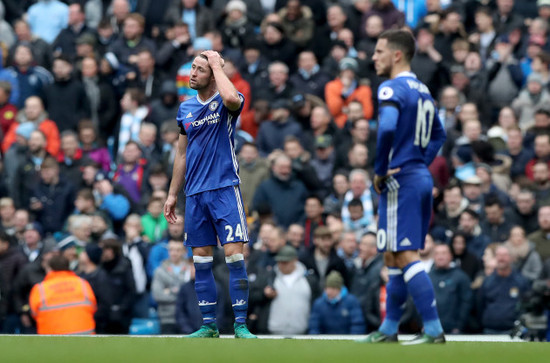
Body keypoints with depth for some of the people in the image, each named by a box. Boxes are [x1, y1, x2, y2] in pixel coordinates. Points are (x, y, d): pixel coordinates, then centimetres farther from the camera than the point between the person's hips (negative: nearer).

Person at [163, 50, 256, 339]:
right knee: (201, 260, 6)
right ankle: (209, 325, 11)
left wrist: (218, 65, -16)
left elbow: (232, 99, -31)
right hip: (195, 194, 5)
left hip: (225, 189, -5)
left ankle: (240, 325, -7)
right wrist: (172, 194, 17)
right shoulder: (186, 109, 13)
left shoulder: (224, 103, -3)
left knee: (234, 255, -11)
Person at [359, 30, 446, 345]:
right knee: (396, 258, 16)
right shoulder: (423, 91, 16)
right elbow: (439, 136, 25)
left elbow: (387, 129, -28)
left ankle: (434, 330, -14)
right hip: (422, 179, 9)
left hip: (400, 181, -9)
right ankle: (389, 329, 22)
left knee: (405, 256, -9)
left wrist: (380, 171, -17)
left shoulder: (392, 89, -13)